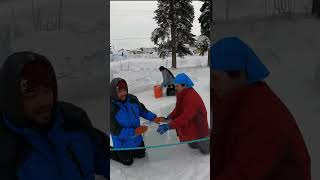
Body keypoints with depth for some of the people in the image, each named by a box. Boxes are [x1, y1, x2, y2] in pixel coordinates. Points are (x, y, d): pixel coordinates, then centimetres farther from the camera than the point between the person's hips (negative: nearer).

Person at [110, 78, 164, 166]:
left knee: (141, 154, 25)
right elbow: (115, 130, -30)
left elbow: (142, 110, 3)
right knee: (128, 161, 14)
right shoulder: (112, 108, -31)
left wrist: (153, 118, -9)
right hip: (122, 142, -5)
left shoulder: (132, 99, -14)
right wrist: (133, 132, -38)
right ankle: (111, 151, 32)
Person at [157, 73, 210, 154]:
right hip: (188, 126, 8)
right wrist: (170, 117, -15)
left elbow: (185, 117, -43)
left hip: (198, 127, -8)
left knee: (205, 150, 12)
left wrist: (168, 126, -47)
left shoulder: (192, 98, -38)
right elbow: (178, 109, 3)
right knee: (193, 145, 26)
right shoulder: (181, 94, -8)